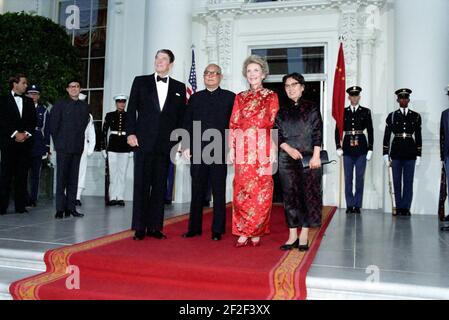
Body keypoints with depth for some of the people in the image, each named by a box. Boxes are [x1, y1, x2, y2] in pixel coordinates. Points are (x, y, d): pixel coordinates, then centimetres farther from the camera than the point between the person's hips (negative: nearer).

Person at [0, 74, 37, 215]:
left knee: (22, 175, 2)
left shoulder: (29, 101, 18)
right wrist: (15, 134, -11)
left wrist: (26, 134, -4)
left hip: (25, 142, 3)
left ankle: (20, 206, 5)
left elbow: (33, 121, 12)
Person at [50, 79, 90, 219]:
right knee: (61, 177, -4)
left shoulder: (84, 106, 12)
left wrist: (79, 141, 9)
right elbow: (53, 124, 2)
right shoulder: (60, 104, 2)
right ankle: (60, 209, -1)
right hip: (63, 147, -3)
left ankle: (71, 207, 9)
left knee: (73, 178, 5)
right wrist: (57, 142, 1)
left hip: (77, 147, 4)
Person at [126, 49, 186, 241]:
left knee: (160, 186, 5)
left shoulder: (179, 88, 11)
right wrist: (130, 133, -5)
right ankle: (139, 228, 6)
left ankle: (155, 227, 12)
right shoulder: (141, 82, 9)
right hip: (143, 142, -1)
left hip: (165, 144, 1)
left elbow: (181, 117, 10)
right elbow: (132, 109, 5)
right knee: (141, 185, 1)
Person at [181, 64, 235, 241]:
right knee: (197, 191, 8)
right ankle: (194, 227, 16)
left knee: (219, 192, 3)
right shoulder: (195, 98, 15)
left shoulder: (230, 97, 6)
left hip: (219, 151, -2)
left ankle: (217, 230, 10)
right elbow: (187, 123, 12)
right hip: (197, 151, 3)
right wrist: (186, 145, 2)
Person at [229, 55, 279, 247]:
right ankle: (243, 234, 5)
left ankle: (256, 233, 8)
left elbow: (275, 124, 2)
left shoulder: (271, 96, 9)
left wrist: (274, 150, -8)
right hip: (243, 149, 2)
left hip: (263, 148, -2)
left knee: (261, 192, -2)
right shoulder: (240, 97, 16)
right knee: (242, 191, -2)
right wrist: (232, 148, 0)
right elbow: (233, 124, 10)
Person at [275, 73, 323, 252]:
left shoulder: (312, 109, 6)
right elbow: (277, 135, 7)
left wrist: (316, 156, -11)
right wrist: (288, 149, -10)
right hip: (286, 159, 2)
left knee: (308, 195, -2)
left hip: (309, 158, -2)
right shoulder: (282, 112, 13)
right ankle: (292, 235, 9)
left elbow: (317, 133, -1)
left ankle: (304, 236, 6)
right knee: (290, 196, 2)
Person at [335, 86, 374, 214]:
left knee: (360, 178, 4)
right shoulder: (343, 112, 7)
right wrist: (338, 147, -1)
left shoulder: (366, 112, 4)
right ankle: (349, 205, 12)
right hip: (347, 149, 1)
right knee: (348, 178, 4)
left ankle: (357, 205, 12)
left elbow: (370, 131, 2)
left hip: (361, 149, -1)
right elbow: (337, 130, 7)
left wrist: (370, 149, -3)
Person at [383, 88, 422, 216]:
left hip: (410, 153, 0)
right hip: (396, 153, 0)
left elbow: (418, 137, 7)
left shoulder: (416, 116, 7)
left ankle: (406, 208, 9)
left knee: (408, 182, 2)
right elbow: (386, 136, 4)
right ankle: (399, 207, 13)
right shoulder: (392, 116, 5)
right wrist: (386, 154, -1)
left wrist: (418, 155, 3)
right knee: (397, 182, 5)